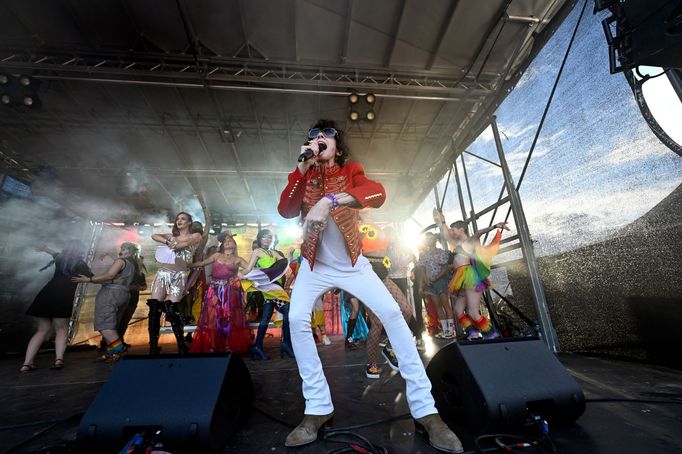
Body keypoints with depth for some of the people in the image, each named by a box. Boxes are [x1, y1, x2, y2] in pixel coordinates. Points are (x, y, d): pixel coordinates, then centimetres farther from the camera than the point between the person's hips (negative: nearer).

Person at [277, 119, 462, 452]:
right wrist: (302, 168, -21)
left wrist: (330, 200, -42)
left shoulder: (350, 171, -5)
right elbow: (285, 211, -14)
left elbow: (378, 194, -27)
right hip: (315, 266, 2)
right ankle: (318, 409, 1)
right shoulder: (303, 176, 2)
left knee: (392, 314, -13)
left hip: (352, 264, -1)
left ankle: (425, 409, 1)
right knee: (297, 319, -17)